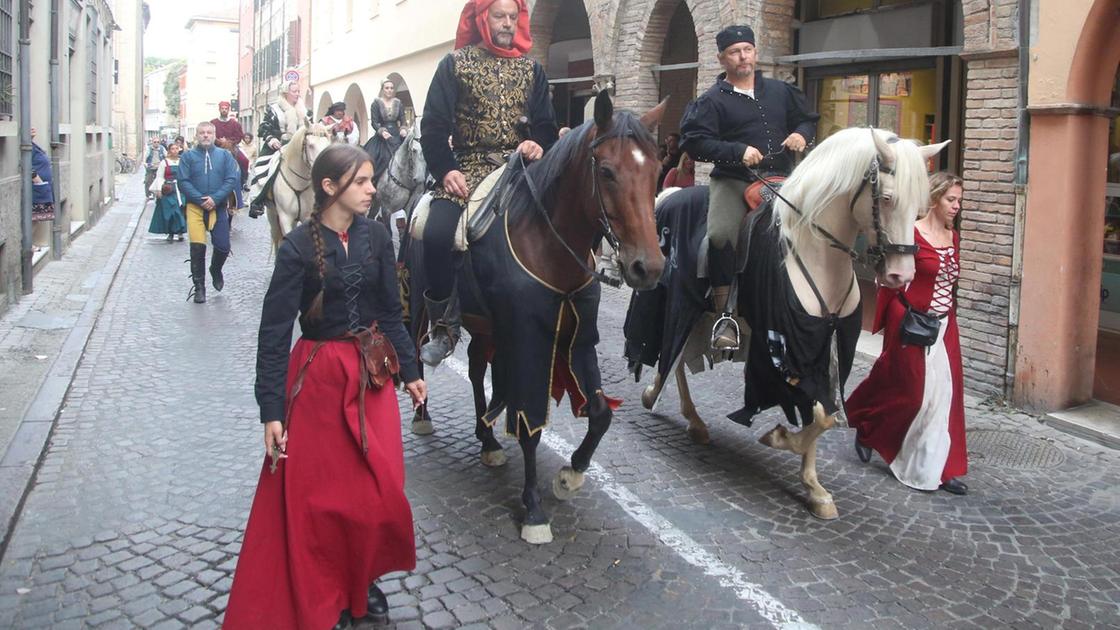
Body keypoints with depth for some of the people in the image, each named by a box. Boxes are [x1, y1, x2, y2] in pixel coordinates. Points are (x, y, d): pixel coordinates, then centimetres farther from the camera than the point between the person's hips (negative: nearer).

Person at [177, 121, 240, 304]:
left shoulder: (224, 155, 5)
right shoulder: (188, 156, 3)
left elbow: (232, 179, -4)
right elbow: (183, 182, -4)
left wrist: (215, 199, -15)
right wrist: (201, 200, -16)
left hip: (218, 207, 1)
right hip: (195, 207, -1)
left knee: (223, 247, 1)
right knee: (197, 248, -5)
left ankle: (216, 270, 34)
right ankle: (199, 287, 8)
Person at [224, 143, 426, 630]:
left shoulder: (375, 236, -1)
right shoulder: (299, 247, -13)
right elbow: (274, 331, -13)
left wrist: (410, 371, 9)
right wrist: (272, 409, -17)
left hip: (371, 374, 4)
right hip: (318, 376, -4)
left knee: (377, 490, 7)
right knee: (314, 494, 6)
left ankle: (362, 584, 29)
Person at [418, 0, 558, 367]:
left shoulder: (531, 70, 16)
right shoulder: (455, 64, 8)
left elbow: (546, 125, 12)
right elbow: (434, 125, 1)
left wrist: (538, 144, -12)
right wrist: (445, 170, -14)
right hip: (467, 169, -2)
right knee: (437, 234, -27)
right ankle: (443, 326, -10)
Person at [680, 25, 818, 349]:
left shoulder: (781, 91, 16)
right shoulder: (712, 100, 1)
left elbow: (808, 118, 25)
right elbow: (696, 142, -10)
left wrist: (802, 133, 1)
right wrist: (739, 150, -21)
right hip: (733, 180, -5)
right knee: (721, 234, -29)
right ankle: (724, 315, -17)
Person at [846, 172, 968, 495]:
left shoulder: (953, 237, 9)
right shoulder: (910, 234, -13)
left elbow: (951, 283, 16)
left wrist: (949, 317, 14)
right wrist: (895, 321, -11)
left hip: (944, 326, 7)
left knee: (945, 394, 6)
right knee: (911, 392, 2)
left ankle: (939, 469, 14)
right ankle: (866, 428, 30)